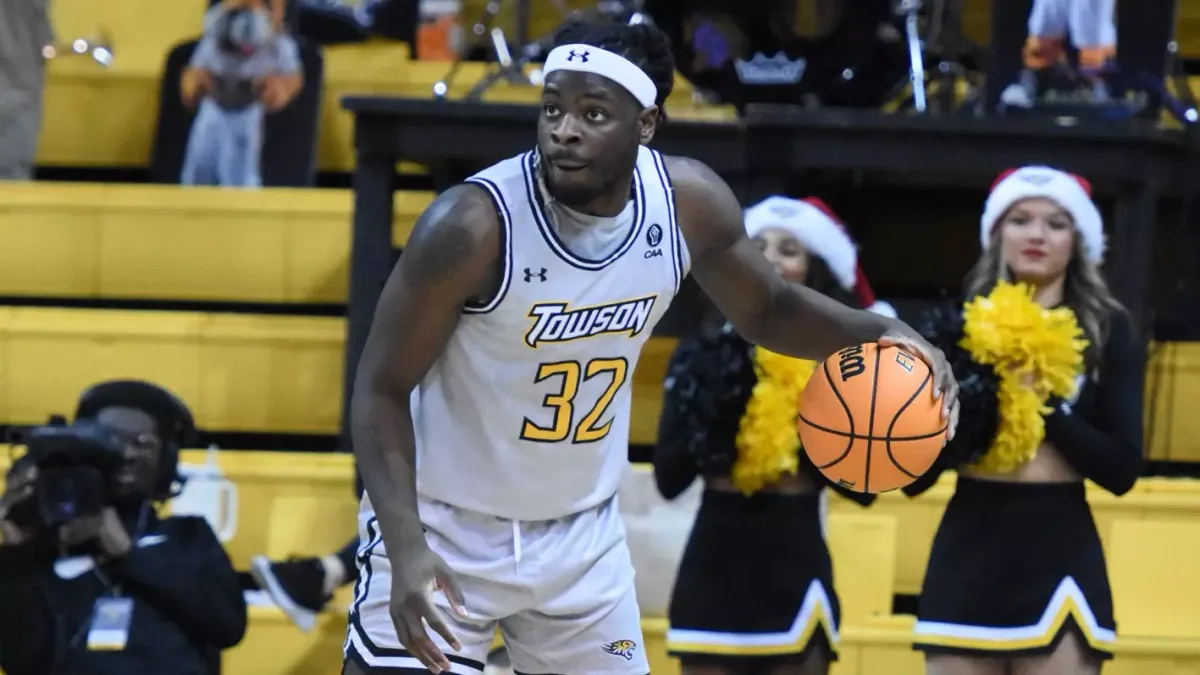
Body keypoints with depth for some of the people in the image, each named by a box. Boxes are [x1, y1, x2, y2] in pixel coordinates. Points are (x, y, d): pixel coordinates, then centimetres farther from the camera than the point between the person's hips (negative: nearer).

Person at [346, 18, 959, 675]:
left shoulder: (688, 200, -12)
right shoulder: (474, 225, -26)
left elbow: (766, 309, 8)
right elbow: (382, 390, -19)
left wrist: (879, 334, -12)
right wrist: (407, 549, -31)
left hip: (583, 533, 5)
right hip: (445, 529, -5)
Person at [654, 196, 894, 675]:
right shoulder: (704, 358, 6)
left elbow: (862, 483, -3)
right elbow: (669, 478, -1)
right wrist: (712, 409, -14)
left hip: (794, 569, -1)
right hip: (714, 565, 1)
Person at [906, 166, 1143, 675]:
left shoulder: (1107, 332, 4)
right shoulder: (960, 328, 8)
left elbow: (1122, 468, -4)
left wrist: (1042, 404, -14)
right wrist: (960, 405, -14)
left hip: (1060, 562, -2)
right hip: (968, 558, 2)